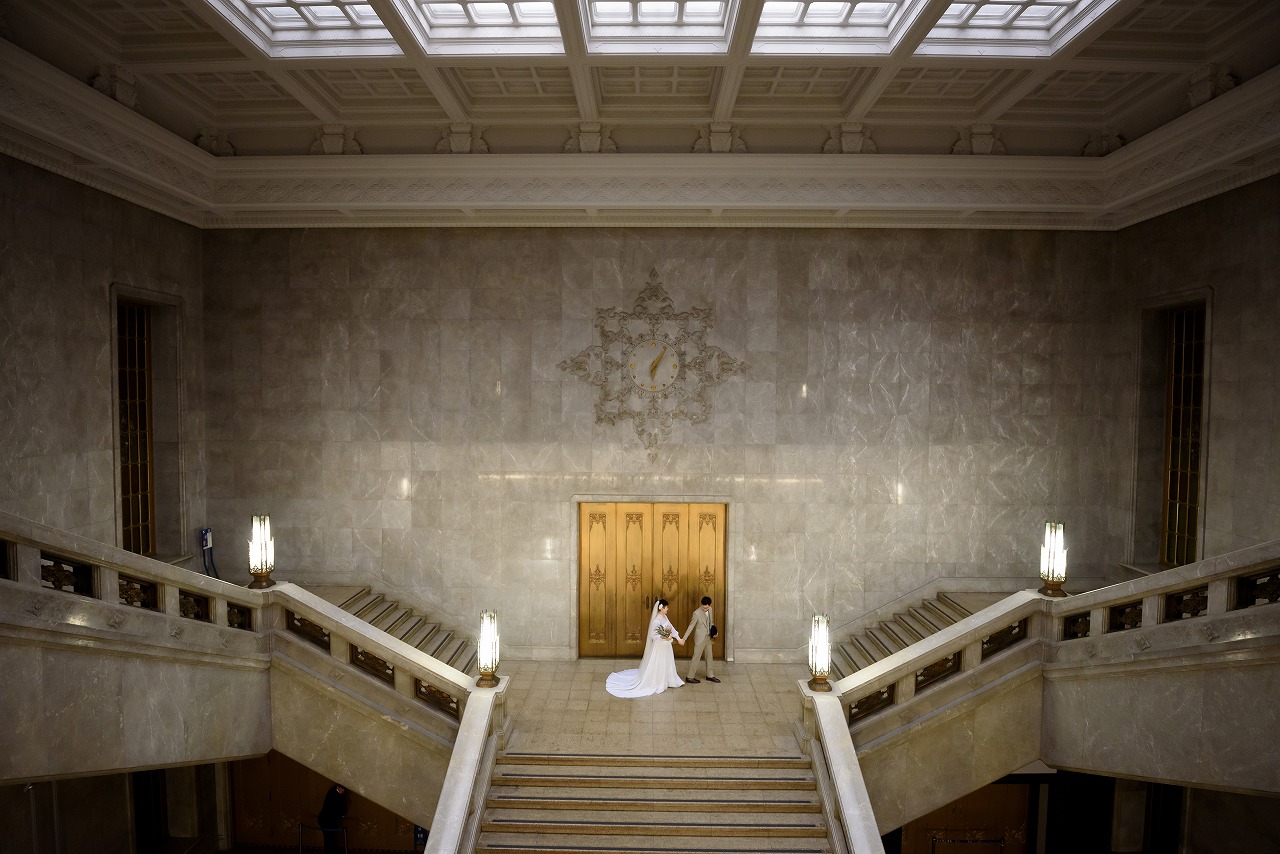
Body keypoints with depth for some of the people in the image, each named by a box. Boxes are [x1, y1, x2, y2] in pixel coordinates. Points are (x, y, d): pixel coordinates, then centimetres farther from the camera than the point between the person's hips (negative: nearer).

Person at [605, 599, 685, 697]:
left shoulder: (664, 617, 1)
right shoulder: (656, 620, -26)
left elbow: (671, 628, 7)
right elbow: (652, 635, -23)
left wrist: (678, 638, 7)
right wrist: (664, 638, -28)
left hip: (666, 646, 9)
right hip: (659, 646, -9)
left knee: (665, 665, 20)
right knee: (656, 666, 4)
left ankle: (664, 682, 35)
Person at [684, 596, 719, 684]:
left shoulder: (710, 610, -1)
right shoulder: (697, 613, -22)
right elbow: (691, 626, -17)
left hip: (708, 637, 7)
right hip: (700, 638, -7)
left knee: (709, 657, 16)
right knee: (696, 657, 0)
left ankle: (709, 676, 31)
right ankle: (689, 677, 10)